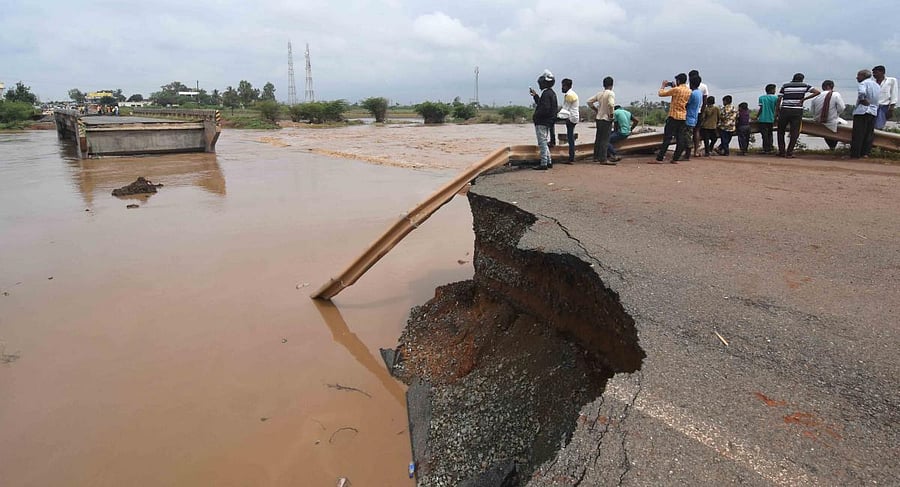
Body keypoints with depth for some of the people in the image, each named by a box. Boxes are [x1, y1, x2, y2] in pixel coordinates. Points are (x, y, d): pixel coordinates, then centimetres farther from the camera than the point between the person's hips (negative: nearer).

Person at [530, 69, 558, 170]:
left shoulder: (546, 94, -17)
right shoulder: (551, 93, 14)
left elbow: (544, 109, -24)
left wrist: (535, 116, -14)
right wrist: (535, 95, 20)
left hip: (542, 123, -10)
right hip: (547, 122, 10)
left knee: (542, 143, -6)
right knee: (544, 143, 18)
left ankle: (543, 164, -3)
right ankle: (549, 162, 23)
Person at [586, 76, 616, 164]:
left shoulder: (599, 94, 9)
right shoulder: (611, 93, -11)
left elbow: (589, 101, 12)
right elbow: (611, 105, -26)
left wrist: (595, 110, 16)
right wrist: (611, 115, -15)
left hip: (598, 118, 7)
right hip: (606, 119, -7)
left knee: (598, 138, 14)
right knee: (605, 140, -7)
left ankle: (596, 157, 21)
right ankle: (603, 159, -9)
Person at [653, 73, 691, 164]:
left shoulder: (676, 89, -11)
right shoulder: (689, 91, 9)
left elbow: (660, 93, -5)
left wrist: (663, 85, 12)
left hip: (674, 116, -6)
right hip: (683, 117, 6)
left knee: (667, 138, -8)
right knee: (680, 139, 5)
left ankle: (659, 159, -10)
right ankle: (675, 159, 6)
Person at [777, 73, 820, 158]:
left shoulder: (785, 86, 7)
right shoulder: (804, 86, 8)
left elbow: (779, 100, 1)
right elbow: (817, 92, -2)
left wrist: (776, 112, 5)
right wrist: (804, 99, 0)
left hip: (785, 110, 0)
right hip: (798, 111, 0)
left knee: (781, 131, 11)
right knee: (795, 133, 4)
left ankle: (781, 152, 7)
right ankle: (789, 152, -2)